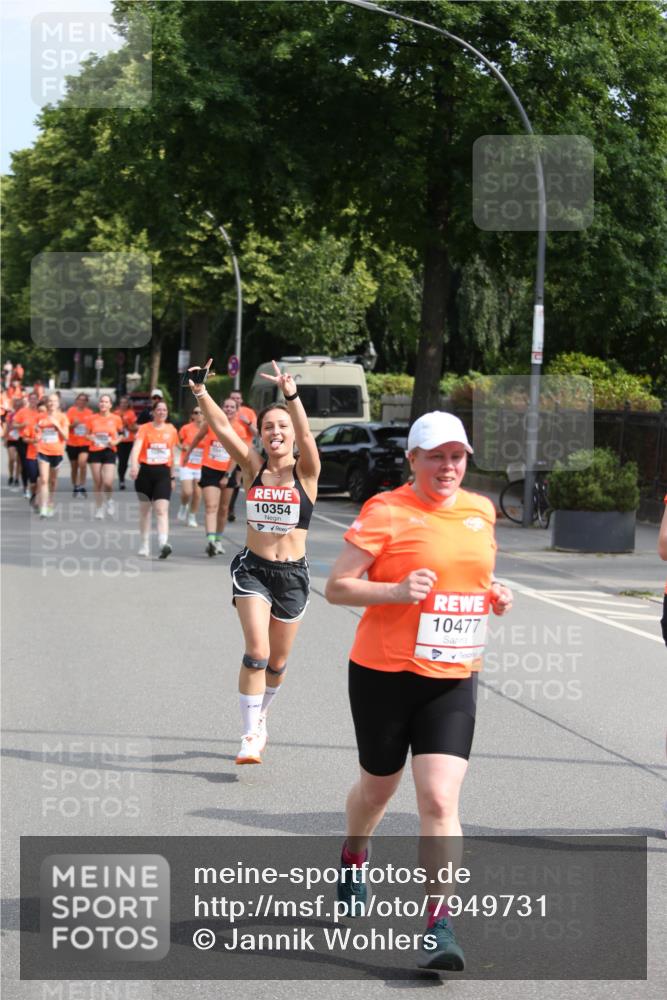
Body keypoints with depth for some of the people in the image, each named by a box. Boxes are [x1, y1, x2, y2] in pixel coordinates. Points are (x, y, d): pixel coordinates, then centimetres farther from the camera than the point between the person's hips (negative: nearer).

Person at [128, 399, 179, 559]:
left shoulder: (171, 430, 7)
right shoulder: (144, 429, -2)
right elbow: (136, 447, -18)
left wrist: (172, 476, 20)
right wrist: (133, 465, -35)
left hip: (163, 472, 1)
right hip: (145, 471, -1)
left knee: (162, 510, -13)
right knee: (145, 510, 11)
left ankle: (163, 543, -27)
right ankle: (145, 546, 21)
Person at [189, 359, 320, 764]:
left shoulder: (305, 472, -5)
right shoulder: (253, 468, 0)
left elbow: (306, 434, -25)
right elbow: (223, 428, -13)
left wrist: (291, 396, -41)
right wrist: (201, 392, -28)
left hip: (293, 575, 0)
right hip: (253, 570, 0)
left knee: (277, 662, 13)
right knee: (256, 653, -16)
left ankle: (260, 716, 39)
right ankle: (251, 736, -12)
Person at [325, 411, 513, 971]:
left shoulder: (481, 511, 8)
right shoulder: (386, 512, -9)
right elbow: (336, 587, -10)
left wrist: (495, 595, 4)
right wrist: (397, 590, -25)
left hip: (453, 679, 3)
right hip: (385, 673, -3)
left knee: (439, 799, -10)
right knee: (379, 786, 16)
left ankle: (440, 926, -9)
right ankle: (354, 857, 49)